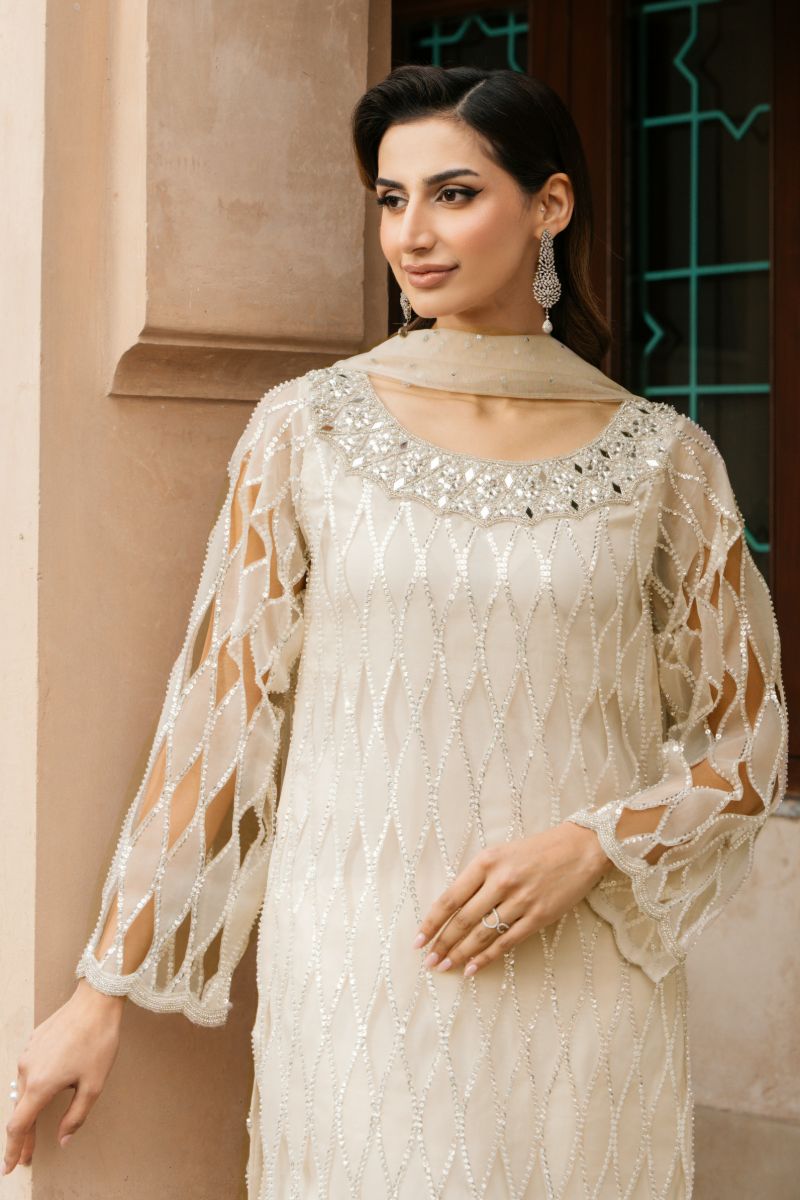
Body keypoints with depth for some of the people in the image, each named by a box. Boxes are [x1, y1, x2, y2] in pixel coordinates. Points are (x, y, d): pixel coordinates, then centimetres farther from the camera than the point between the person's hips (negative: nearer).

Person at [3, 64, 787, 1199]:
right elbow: (217, 718, 1)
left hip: (586, 984, 1)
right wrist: (102, 988, 1)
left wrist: (589, 846, -11)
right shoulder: (308, 426, 0)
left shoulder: (662, 457, 1)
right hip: (357, 978, 0)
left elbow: (747, 747, 7)